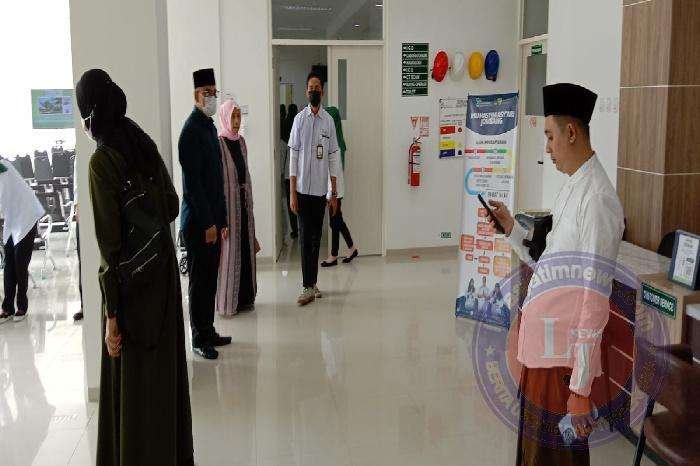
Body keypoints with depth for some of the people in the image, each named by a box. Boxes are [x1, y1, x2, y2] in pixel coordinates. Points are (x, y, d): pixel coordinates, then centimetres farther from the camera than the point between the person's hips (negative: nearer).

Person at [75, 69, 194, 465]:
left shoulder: (102, 161, -16)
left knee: (135, 381, 6)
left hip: (132, 281, -7)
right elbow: (172, 206, 10)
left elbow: (109, 242, -18)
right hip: (163, 269, 7)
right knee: (166, 366, 19)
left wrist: (112, 314, -15)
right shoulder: (146, 145, 3)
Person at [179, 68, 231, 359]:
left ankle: (208, 331, 26)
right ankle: (199, 339, 11)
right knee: (200, 280, 0)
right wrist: (207, 222, -18)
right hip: (198, 221, -8)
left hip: (212, 218, 9)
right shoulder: (192, 130, -14)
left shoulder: (210, 127, 14)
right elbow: (192, 181, -18)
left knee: (210, 279, 15)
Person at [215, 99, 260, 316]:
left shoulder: (241, 141, 11)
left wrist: (249, 201, 15)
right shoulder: (218, 143, -12)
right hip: (227, 202, -7)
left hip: (244, 201, 7)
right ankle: (228, 302, 10)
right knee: (229, 251, -1)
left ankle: (244, 297, 23)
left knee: (246, 249, 11)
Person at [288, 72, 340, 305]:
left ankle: (312, 283, 21)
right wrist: (292, 193, -5)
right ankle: (308, 287, 5)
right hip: (302, 188, -2)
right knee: (305, 237, 0)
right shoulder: (299, 119, -2)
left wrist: (334, 193, 5)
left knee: (316, 237, 10)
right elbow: (293, 157, -2)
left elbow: (333, 158, 6)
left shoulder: (329, 120, 3)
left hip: (320, 189, 2)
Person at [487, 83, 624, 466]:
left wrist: (581, 387, -21)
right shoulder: (569, 189, 9)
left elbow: (595, 301, -22)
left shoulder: (597, 199, -20)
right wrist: (511, 229, 8)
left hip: (566, 358, -9)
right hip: (540, 345, 9)